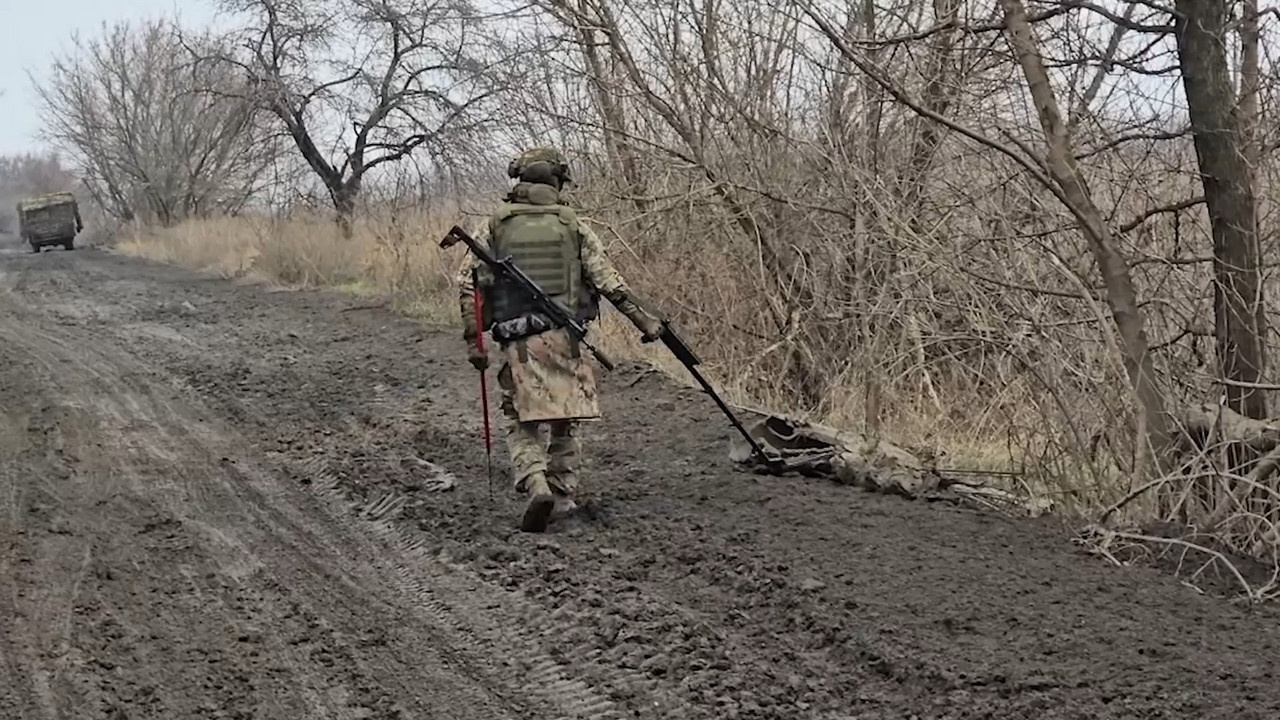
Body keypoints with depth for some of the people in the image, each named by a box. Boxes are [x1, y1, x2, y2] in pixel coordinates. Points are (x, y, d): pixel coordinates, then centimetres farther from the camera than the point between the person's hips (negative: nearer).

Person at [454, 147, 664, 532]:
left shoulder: (493, 225, 5)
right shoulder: (572, 224, 4)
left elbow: (468, 283, -1)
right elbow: (608, 280, 0)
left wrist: (472, 339, 3)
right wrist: (642, 319, 7)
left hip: (517, 341, 0)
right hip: (565, 337, 0)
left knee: (521, 423, 6)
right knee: (565, 421, 15)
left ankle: (536, 485, -17)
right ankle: (562, 497, 18)